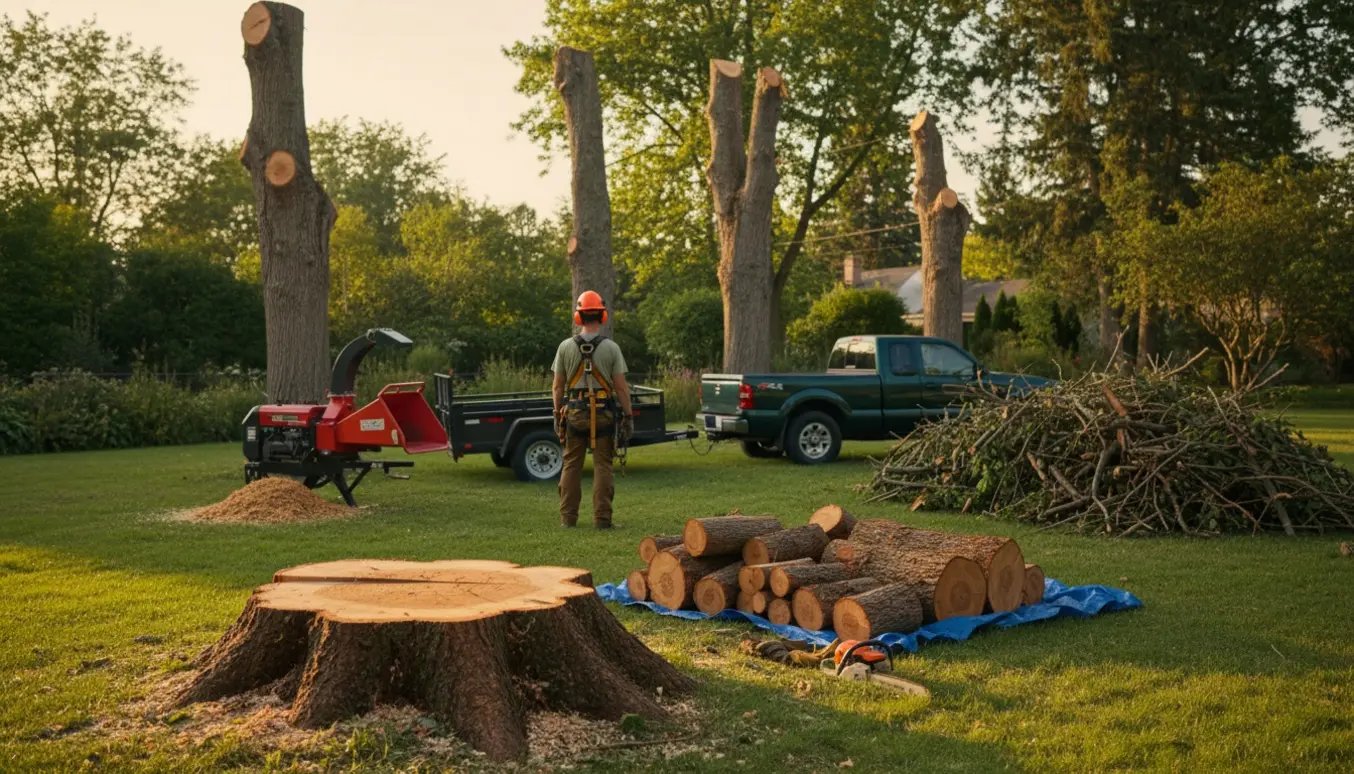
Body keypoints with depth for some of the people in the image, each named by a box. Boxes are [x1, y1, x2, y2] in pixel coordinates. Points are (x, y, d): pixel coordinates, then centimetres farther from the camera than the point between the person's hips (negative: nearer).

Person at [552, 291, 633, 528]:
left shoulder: (566, 347, -1)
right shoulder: (611, 348, -6)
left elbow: (558, 386, 3)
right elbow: (621, 387, -7)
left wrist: (557, 414, 12)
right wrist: (627, 416, 0)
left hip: (574, 413, 2)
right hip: (604, 413, -1)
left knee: (571, 465, 10)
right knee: (602, 466, 3)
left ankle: (568, 517, 12)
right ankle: (602, 518, 2)